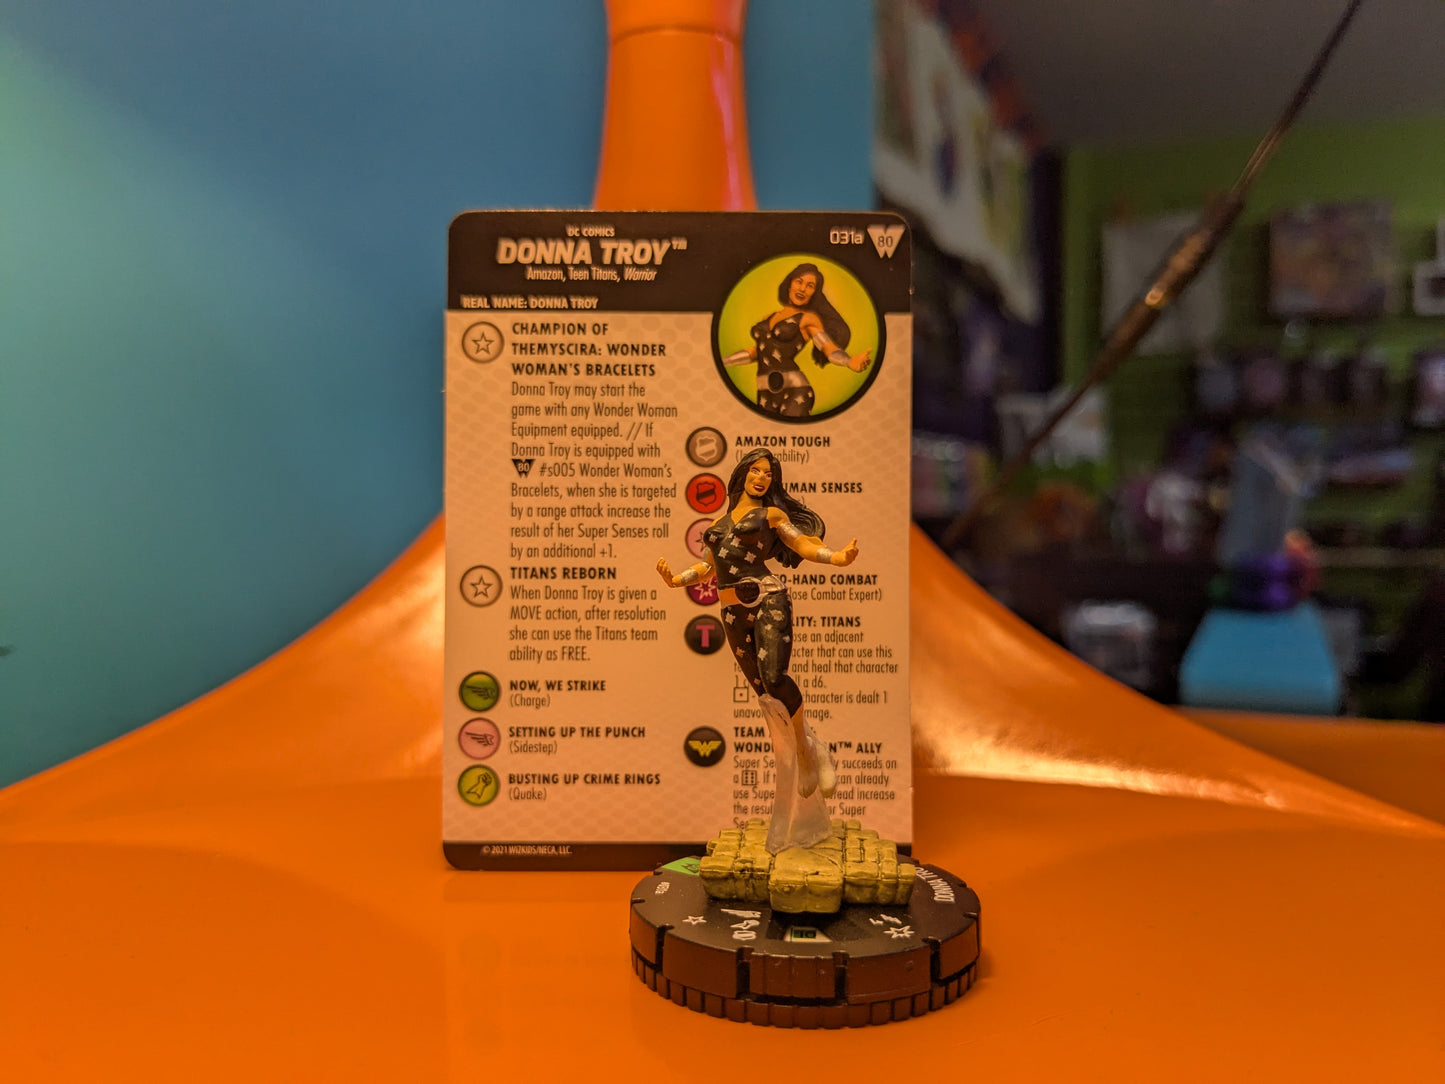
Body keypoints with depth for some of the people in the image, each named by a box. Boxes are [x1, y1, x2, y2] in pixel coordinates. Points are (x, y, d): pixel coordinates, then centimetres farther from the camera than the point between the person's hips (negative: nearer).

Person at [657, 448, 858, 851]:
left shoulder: (771, 513, 9)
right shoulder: (721, 521, 22)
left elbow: (804, 546, -4)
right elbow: (708, 567, 24)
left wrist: (838, 557, -21)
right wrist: (677, 579, 10)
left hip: (767, 600, -5)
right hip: (734, 613, 5)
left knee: (774, 678, -25)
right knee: (765, 696, 4)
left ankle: (808, 747, -3)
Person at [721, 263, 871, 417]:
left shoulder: (809, 318, 5)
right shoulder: (768, 318, 20)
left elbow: (830, 348, -8)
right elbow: (755, 351, 28)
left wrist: (850, 362, -29)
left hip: (794, 394, -5)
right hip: (765, 397, 5)